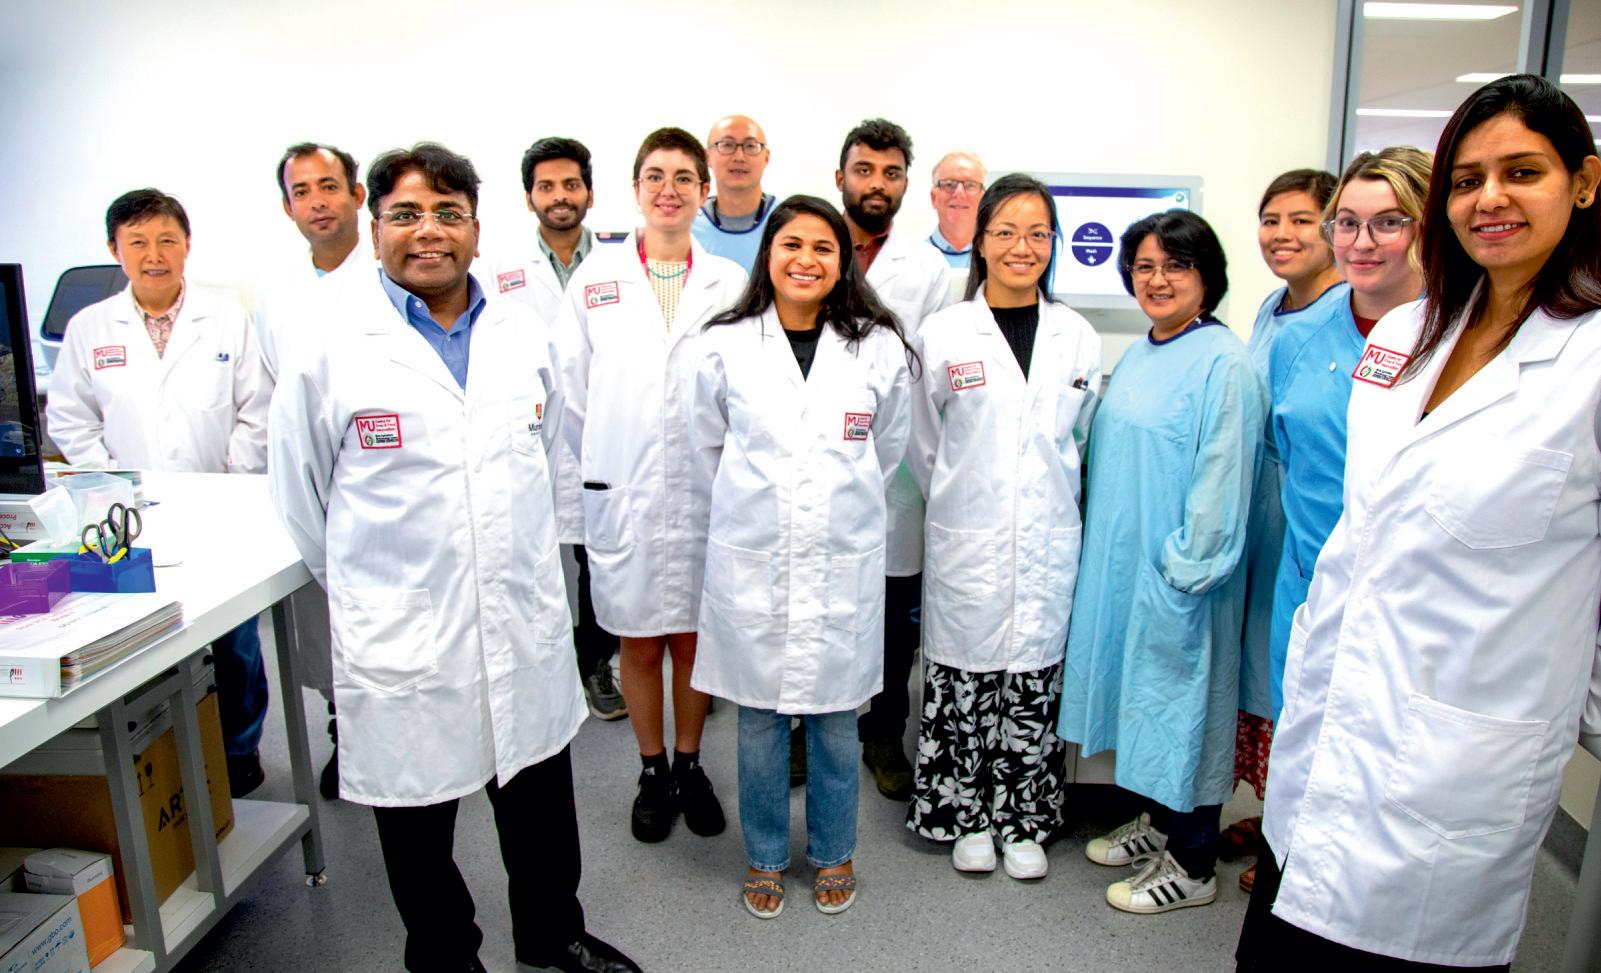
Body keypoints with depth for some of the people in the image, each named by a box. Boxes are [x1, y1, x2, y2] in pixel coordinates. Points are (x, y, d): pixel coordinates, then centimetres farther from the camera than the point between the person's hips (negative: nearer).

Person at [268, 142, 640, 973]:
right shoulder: (330, 343, -9)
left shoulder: (523, 333, 4)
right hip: (401, 636, -3)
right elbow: (297, 487, 0)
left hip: (526, 624, 4)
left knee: (541, 802, 20)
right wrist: (360, 584, 8)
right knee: (417, 817, 15)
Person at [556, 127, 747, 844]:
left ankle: (689, 766, 31)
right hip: (621, 492, 0)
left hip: (704, 490, 0)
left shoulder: (730, 283, 4)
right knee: (639, 644, 11)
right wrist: (593, 469, 5)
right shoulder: (595, 278, 4)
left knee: (693, 638, 11)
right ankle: (653, 772, 30)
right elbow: (572, 385, 6)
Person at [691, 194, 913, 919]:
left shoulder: (878, 348, 0)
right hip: (751, 561, 0)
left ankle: (833, 855, 35)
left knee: (835, 721, 12)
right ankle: (765, 857, 33)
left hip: (844, 562, 0)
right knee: (759, 722, 12)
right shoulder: (726, 346, 0)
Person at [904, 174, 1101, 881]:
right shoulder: (942, 335, -2)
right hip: (966, 546, -2)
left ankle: (1025, 822, 28)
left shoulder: (1079, 339, 5)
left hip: (1048, 547, 2)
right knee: (962, 682, 6)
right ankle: (966, 818, 26)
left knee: (1034, 684, 10)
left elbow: (1085, 440, 16)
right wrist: (957, 503, 9)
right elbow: (920, 444, 6)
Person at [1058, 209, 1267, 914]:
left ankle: (1191, 865, 21)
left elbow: (1223, 475, -18)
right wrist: (1101, 551, 13)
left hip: (1176, 572, -8)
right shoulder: (1137, 357, 11)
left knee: (1182, 697, 4)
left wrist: (1186, 566, -17)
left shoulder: (1222, 363, -15)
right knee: (1143, 689, 18)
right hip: (1122, 562, 8)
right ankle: (1158, 822, 37)